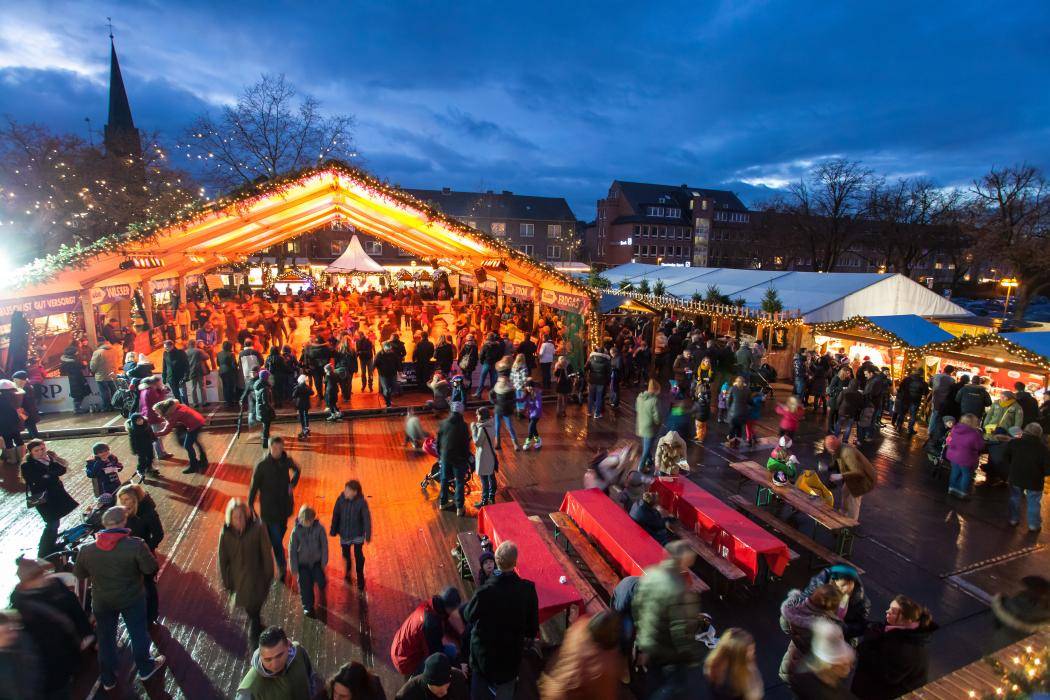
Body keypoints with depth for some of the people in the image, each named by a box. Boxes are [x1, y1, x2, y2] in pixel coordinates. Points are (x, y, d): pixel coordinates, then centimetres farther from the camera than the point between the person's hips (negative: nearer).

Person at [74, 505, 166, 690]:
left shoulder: (86, 549, -16)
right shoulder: (135, 545, -29)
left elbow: (79, 574, 0)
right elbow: (151, 569, -20)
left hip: (101, 600, 3)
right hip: (132, 598, -3)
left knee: (105, 638, 23)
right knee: (138, 633, 18)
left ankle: (108, 679, 40)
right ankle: (145, 668, 37)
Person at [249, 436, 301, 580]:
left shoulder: (287, 461, -6)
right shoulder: (262, 465, -17)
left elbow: (297, 470, 15)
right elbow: (254, 486, -10)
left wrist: (292, 484, 1)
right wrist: (250, 506, -10)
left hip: (285, 506, 4)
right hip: (269, 507, -4)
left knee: (281, 532, 20)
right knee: (276, 539, -1)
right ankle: (282, 568, 11)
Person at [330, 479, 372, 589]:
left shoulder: (361, 502, -23)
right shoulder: (341, 499, -17)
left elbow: (367, 519, -15)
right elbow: (336, 515, -3)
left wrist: (368, 535, -11)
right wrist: (333, 530, 5)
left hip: (357, 534, -3)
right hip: (344, 533, 3)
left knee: (358, 555, 0)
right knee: (346, 554, 20)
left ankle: (360, 578, 21)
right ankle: (347, 571, 50)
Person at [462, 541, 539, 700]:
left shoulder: (485, 592, -33)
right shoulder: (528, 589, -25)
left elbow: (468, 616, -12)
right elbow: (533, 621, -10)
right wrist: (529, 635, 11)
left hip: (485, 650, -2)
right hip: (512, 650, 2)